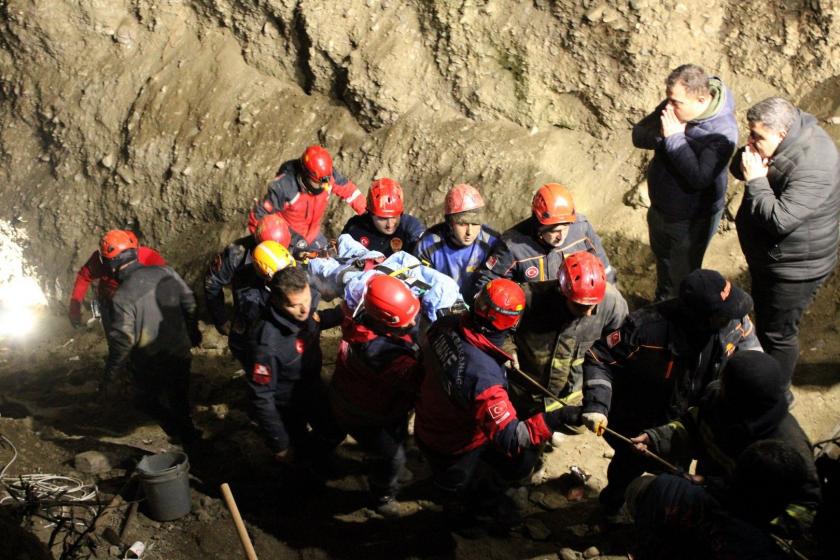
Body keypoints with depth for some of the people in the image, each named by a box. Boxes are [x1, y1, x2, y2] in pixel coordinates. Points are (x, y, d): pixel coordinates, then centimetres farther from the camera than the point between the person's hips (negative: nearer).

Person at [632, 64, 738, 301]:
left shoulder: (722, 131, -31)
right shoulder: (673, 106, -12)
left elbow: (699, 177, -37)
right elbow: (638, 134, -8)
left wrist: (674, 137, -35)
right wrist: (662, 135, -30)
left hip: (691, 219, -7)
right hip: (660, 207, 7)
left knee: (682, 276, 12)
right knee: (663, 261, 31)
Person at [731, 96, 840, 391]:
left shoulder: (812, 167, -35)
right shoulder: (788, 132, -7)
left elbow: (781, 219, -38)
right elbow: (737, 166, 4)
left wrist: (756, 180, -30)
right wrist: (745, 163, -19)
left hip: (794, 267, -9)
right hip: (767, 256, 9)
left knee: (778, 333, 8)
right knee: (763, 317, 28)